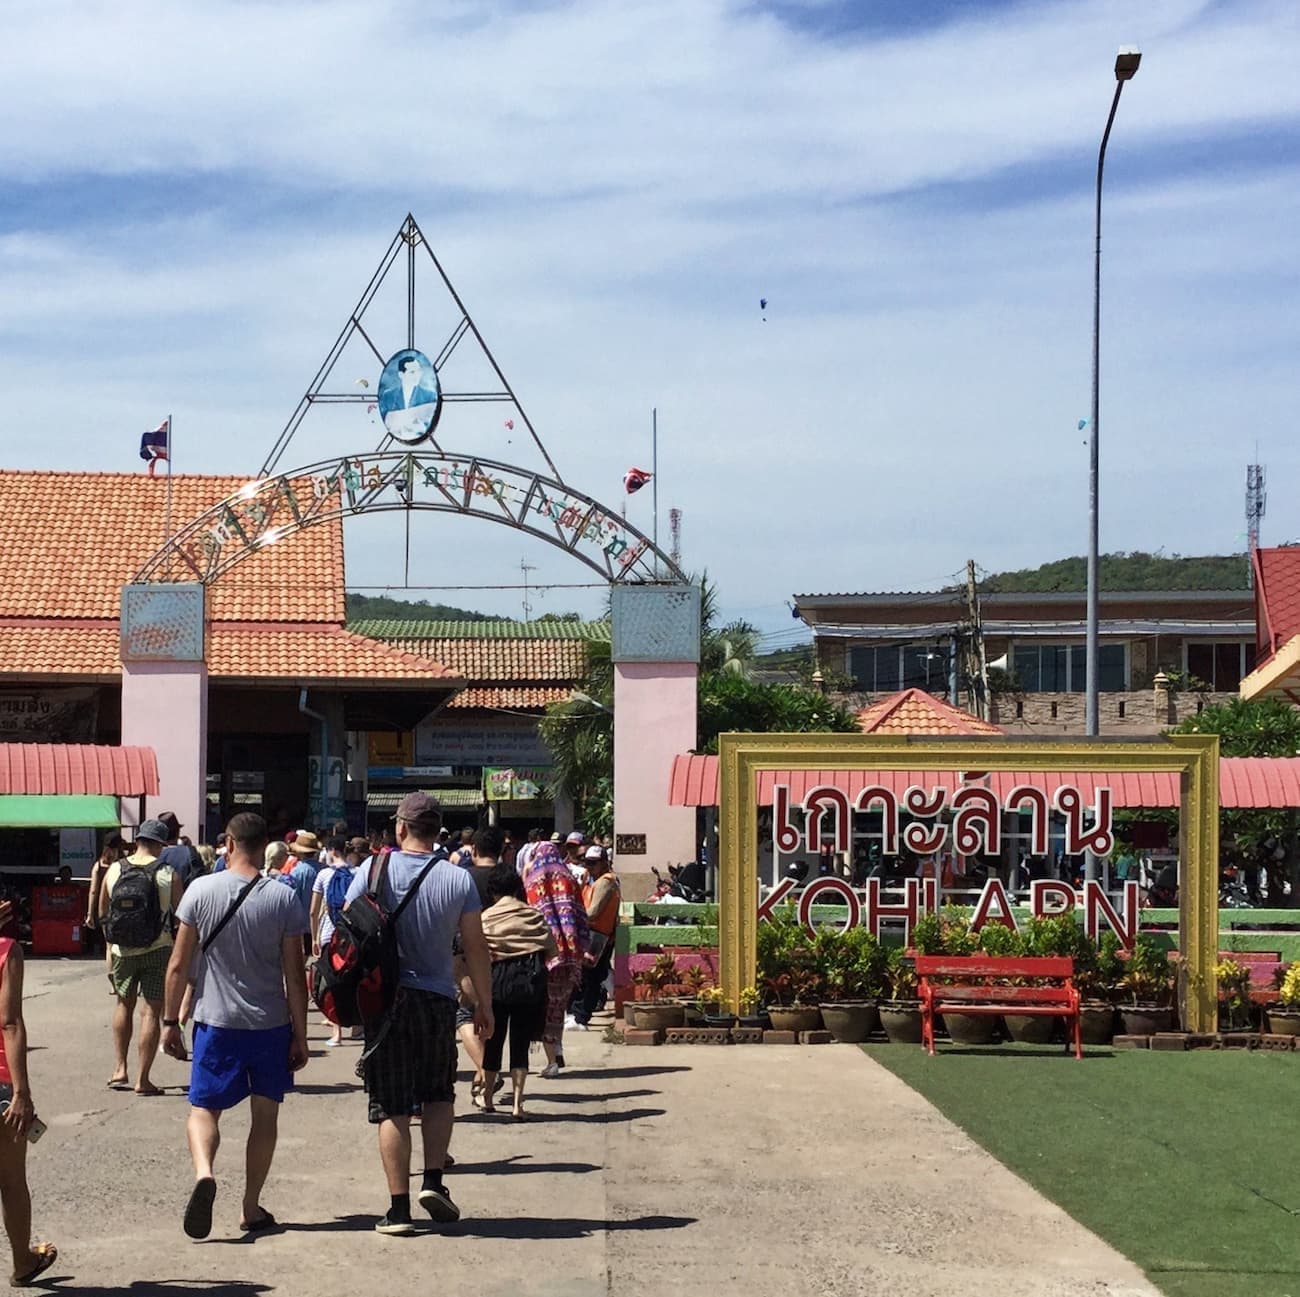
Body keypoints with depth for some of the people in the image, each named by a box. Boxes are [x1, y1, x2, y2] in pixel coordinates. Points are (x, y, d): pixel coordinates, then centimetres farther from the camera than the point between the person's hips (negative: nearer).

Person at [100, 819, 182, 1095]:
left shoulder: (114, 871, -1)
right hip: (158, 949, -3)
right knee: (151, 1010, 2)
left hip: (122, 950, 3)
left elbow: (102, 914, 7)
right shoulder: (169, 873, -9)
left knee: (124, 1003, 22)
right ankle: (143, 1079, 2)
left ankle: (121, 1068, 18)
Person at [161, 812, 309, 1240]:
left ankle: (203, 1173, -20)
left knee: (204, 1107, 9)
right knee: (265, 1113, 13)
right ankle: (252, 1208, 17)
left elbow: (179, 965, -5)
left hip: (216, 1023, 0)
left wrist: (170, 1021, 6)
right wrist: (300, 1036, 4)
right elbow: (295, 977, -4)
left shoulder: (201, 891, -7)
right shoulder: (283, 899, -7)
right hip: (271, 1024, 1)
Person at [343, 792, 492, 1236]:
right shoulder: (458, 879, -4)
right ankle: (433, 1181, 4)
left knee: (391, 1107, 4)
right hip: (436, 1000, 0)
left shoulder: (373, 872, -4)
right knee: (439, 1094, 20)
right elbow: (475, 947, 0)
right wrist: (484, 1004, 10)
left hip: (383, 998, 0)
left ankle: (399, 1208, 3)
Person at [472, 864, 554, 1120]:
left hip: (499, 977, -1)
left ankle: (487, 1096, 29)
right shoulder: (534, 915, 5)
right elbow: (551, 950, 4)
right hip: (532, 979, 1)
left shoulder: (485, 919, -2)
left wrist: (470, 988, 2)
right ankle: (517, 1103, -1)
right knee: (520, 1042, 5)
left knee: (493, 1039, 14)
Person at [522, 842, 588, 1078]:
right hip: (571, 951, 3)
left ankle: (552, 1060, -2)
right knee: (560, 1003, 17)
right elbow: (581, 916, 7)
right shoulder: (569, 880, 10)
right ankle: (558, 1049, 6)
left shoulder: (531, 882, 2)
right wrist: (582, 949, 9)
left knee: (545, 1005, 3)